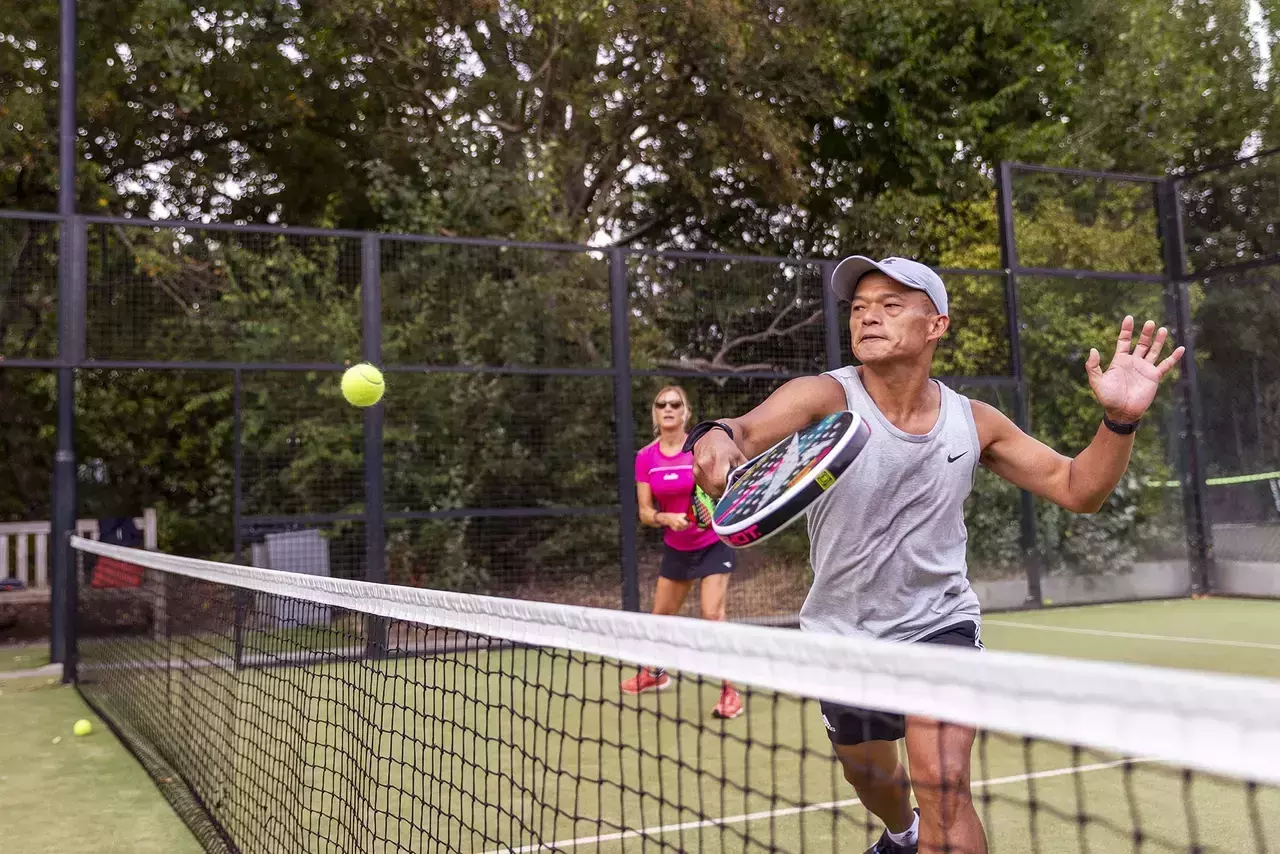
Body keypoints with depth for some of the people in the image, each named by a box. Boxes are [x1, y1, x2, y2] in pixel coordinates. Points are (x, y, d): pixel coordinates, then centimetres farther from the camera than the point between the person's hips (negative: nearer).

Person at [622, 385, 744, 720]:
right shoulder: (645, 458, -6)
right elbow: (645, 512, -4)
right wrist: (667, 518, -24)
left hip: (712, 544, -4)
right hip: (676, 548, 4)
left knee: (712, 614, -17)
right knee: (661, 615, 16)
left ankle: (730, 692, -7)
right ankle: (654, 673, 43)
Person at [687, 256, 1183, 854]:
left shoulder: (973, 422, -8)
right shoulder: (823, 397, -19)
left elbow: (1077, 488, -1)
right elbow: (747, 432, -37)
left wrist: (1119, 419, -20)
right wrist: (716, 439, -62)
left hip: (938, 623, 0)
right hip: (840, 632, 1)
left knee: (942, 784, -23)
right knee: (872, 781, 24)